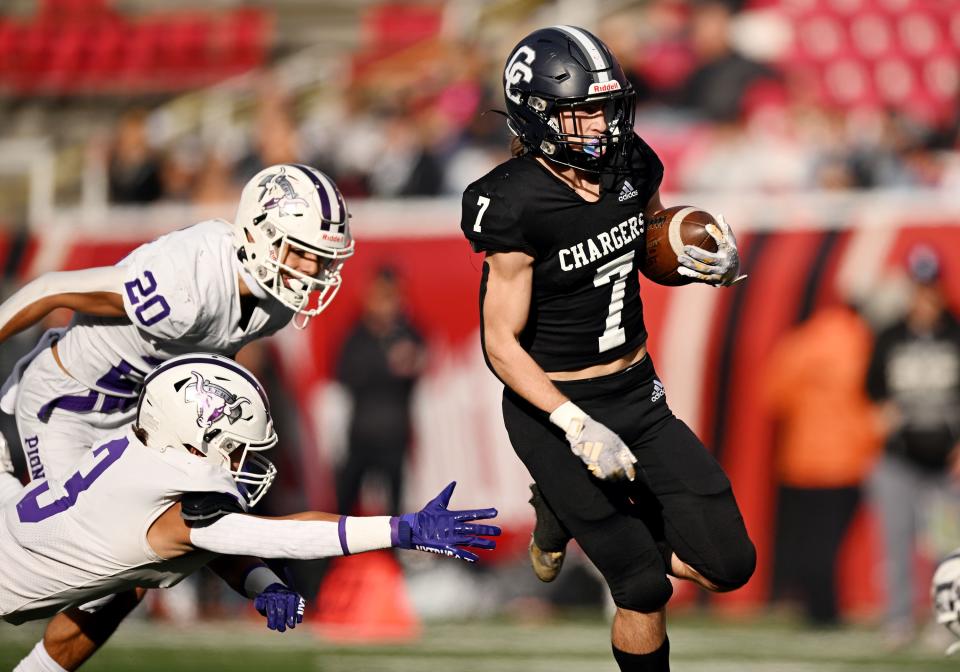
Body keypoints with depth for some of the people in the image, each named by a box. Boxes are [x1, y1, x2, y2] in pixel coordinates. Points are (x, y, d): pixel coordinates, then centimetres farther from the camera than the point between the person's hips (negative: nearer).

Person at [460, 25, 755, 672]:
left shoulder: (632, 167, -3)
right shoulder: (517, 207, -21)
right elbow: (502, 344, -17)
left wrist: (715, 265, -6)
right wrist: (577, 426, -27)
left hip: (638, 393, 6)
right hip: (555, 405, -6)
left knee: (728, 564, 0)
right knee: (646, 589, -5)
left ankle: (567, 511, 22)